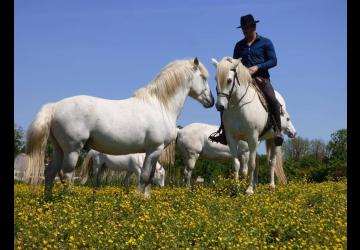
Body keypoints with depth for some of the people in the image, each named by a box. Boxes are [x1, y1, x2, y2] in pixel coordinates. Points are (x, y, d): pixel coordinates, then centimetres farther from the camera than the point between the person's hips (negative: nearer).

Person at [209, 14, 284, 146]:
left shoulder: (265, 42, 5)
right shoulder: (239, 45, 17)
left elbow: (273, 61, -2)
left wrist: (257, 67, -16)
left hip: (261, 78, -4)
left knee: (272, 100, -31)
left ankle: (278, 131, -25)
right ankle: (224, 133, -9)